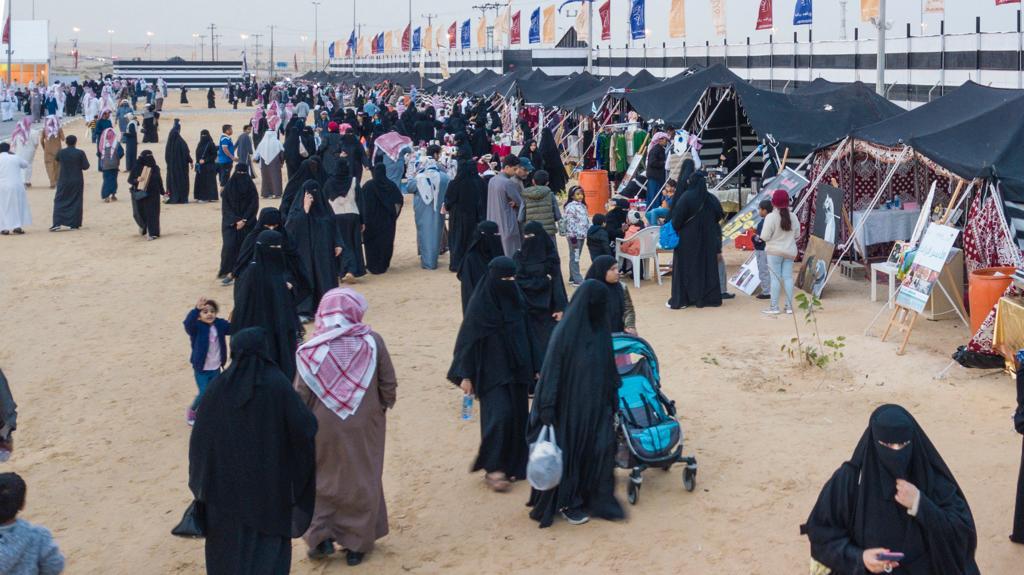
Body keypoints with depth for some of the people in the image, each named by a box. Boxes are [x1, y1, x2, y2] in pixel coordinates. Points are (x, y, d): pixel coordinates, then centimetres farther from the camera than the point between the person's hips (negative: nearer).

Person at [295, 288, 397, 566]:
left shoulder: (311, 349, -12)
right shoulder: (372, 341, -12)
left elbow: (300, 395, -9)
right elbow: (389, 384, -6)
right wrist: (382, 407, 13)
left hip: (323, 430, 0)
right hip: (364, 428, 0)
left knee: (322, 481, 20)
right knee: (361, 481, 15)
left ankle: (320, 536, 15)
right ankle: (356, 543, 22)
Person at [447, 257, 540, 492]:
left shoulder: (516, 300, 4)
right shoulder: (480, 305, -12)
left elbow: (527, 336, 11)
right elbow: (468, 340, -10)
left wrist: (534, 368, 12)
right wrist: (465, 375, -13)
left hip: (517, 371, 6)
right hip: (492, 373, -6)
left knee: (517, 416, 7)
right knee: (499, 416, -13)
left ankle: (513, 464, 19)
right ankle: (493, 468, -2)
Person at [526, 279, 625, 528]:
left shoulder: (601, 330, 1)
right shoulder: (565, 332, -17)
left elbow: (609, 368, 10)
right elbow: (552, 369, -16)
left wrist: (612, 401, 12)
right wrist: (547, 409, -18)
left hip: (597, 405, 5)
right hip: (570, 405, -5)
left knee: (602, 449, -3)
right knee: (569, 452, 7)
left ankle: (598, 499, 13)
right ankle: (567, 503, 25)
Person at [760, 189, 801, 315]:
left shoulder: (771, 217, -15)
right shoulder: (793, 217, 2)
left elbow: (765, 236, -15)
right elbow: (797, 235, 9)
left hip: (774, 251, -5)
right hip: (790, 251, 5)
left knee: (775, 278, -3)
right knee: (788, 277, 7)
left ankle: (774, 307, -2)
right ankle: (789, 306, 9)